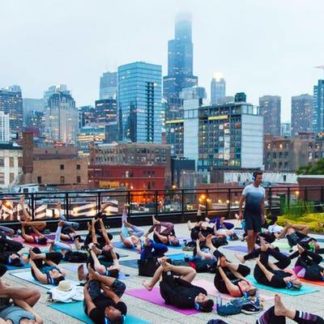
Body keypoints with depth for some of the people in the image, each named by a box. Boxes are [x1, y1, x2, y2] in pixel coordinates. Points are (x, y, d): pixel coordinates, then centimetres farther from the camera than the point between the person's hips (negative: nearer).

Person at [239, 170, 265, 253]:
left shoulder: (262, 190, 6)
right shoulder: (248, 188, -8)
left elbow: (262, 203, 14)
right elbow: (241, 200, -4)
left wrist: (262, 215, 14)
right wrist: (240, 212, -9)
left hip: (257, 214, 5)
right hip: (248, 213, -5)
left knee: (255, 233, 9)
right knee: (250, 233, -13)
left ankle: (252, 249, 22)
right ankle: (250, 250, -1)